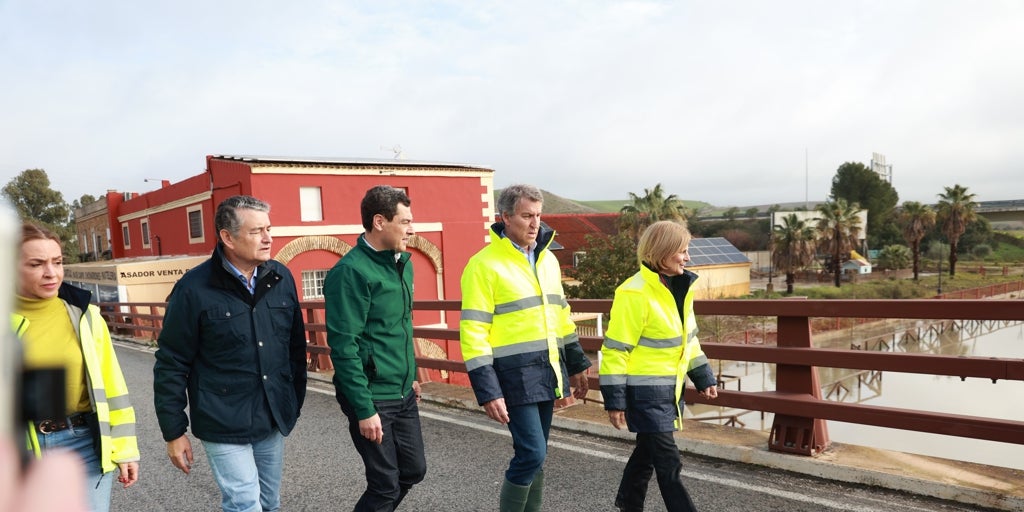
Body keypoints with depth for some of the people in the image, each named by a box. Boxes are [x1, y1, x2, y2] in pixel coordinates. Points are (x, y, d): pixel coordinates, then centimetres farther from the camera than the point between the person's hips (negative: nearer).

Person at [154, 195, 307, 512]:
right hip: (224, 426, -5)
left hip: (273, 421, 5)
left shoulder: (281, 278, 2)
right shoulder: (194, 288, -12)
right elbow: (171, 365, -7)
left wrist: (296, 402, 13)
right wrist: (174, 433, -5)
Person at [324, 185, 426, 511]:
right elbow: (343, 347, -21)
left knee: (414, 470, 17)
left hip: (404, 394, 8)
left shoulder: (402, 262, 7)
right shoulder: (351, 271, -19)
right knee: (386, 485, 4)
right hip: (373, 398, -8)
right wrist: (364, 409, -20)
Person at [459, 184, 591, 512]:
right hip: (514, 374, -6)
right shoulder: (484, 264, -11)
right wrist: (487, 391, -18)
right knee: (532, 453, -8)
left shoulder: (547, 259, 11)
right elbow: (473, 332, -14)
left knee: (534, 454, 14)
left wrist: (577, 364, 19)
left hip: (547, 371, 7)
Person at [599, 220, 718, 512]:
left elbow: (687, 338, 18)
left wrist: (703, 377, 18)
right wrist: (614, 400, -18)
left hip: (668, 388, 9)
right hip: (644, 391, -8)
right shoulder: (634, 293, -20)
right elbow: (615, 349, -18)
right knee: (668, 462, -4)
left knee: (648, 450, 20)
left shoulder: (679, 288, 7)